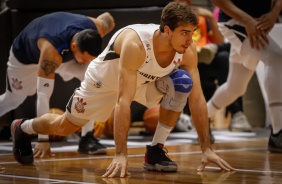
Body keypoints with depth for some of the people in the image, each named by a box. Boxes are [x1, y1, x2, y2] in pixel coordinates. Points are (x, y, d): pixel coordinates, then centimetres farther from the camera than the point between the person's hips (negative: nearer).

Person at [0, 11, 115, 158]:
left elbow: (108, 18, -7)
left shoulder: (95, 29, -34)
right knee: (13, 99, 15)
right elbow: (43, 94, -49)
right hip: (25, 55, -4)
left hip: (65, 52, 4)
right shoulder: (51, 49, -49)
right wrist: (43, 139, -51)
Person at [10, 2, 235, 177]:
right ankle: (22, 128, 44)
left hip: (144, 80, 4)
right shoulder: (135, 43, -44)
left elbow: (197, 99, -22)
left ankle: (155, 151, -11)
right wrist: (120, 154, -50)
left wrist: (206, 148, -26)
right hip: (105, 80, -4)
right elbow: (123, 100, -47)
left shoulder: (188, 50, -28)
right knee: (65, 126, 10)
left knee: (182, 84, -24)